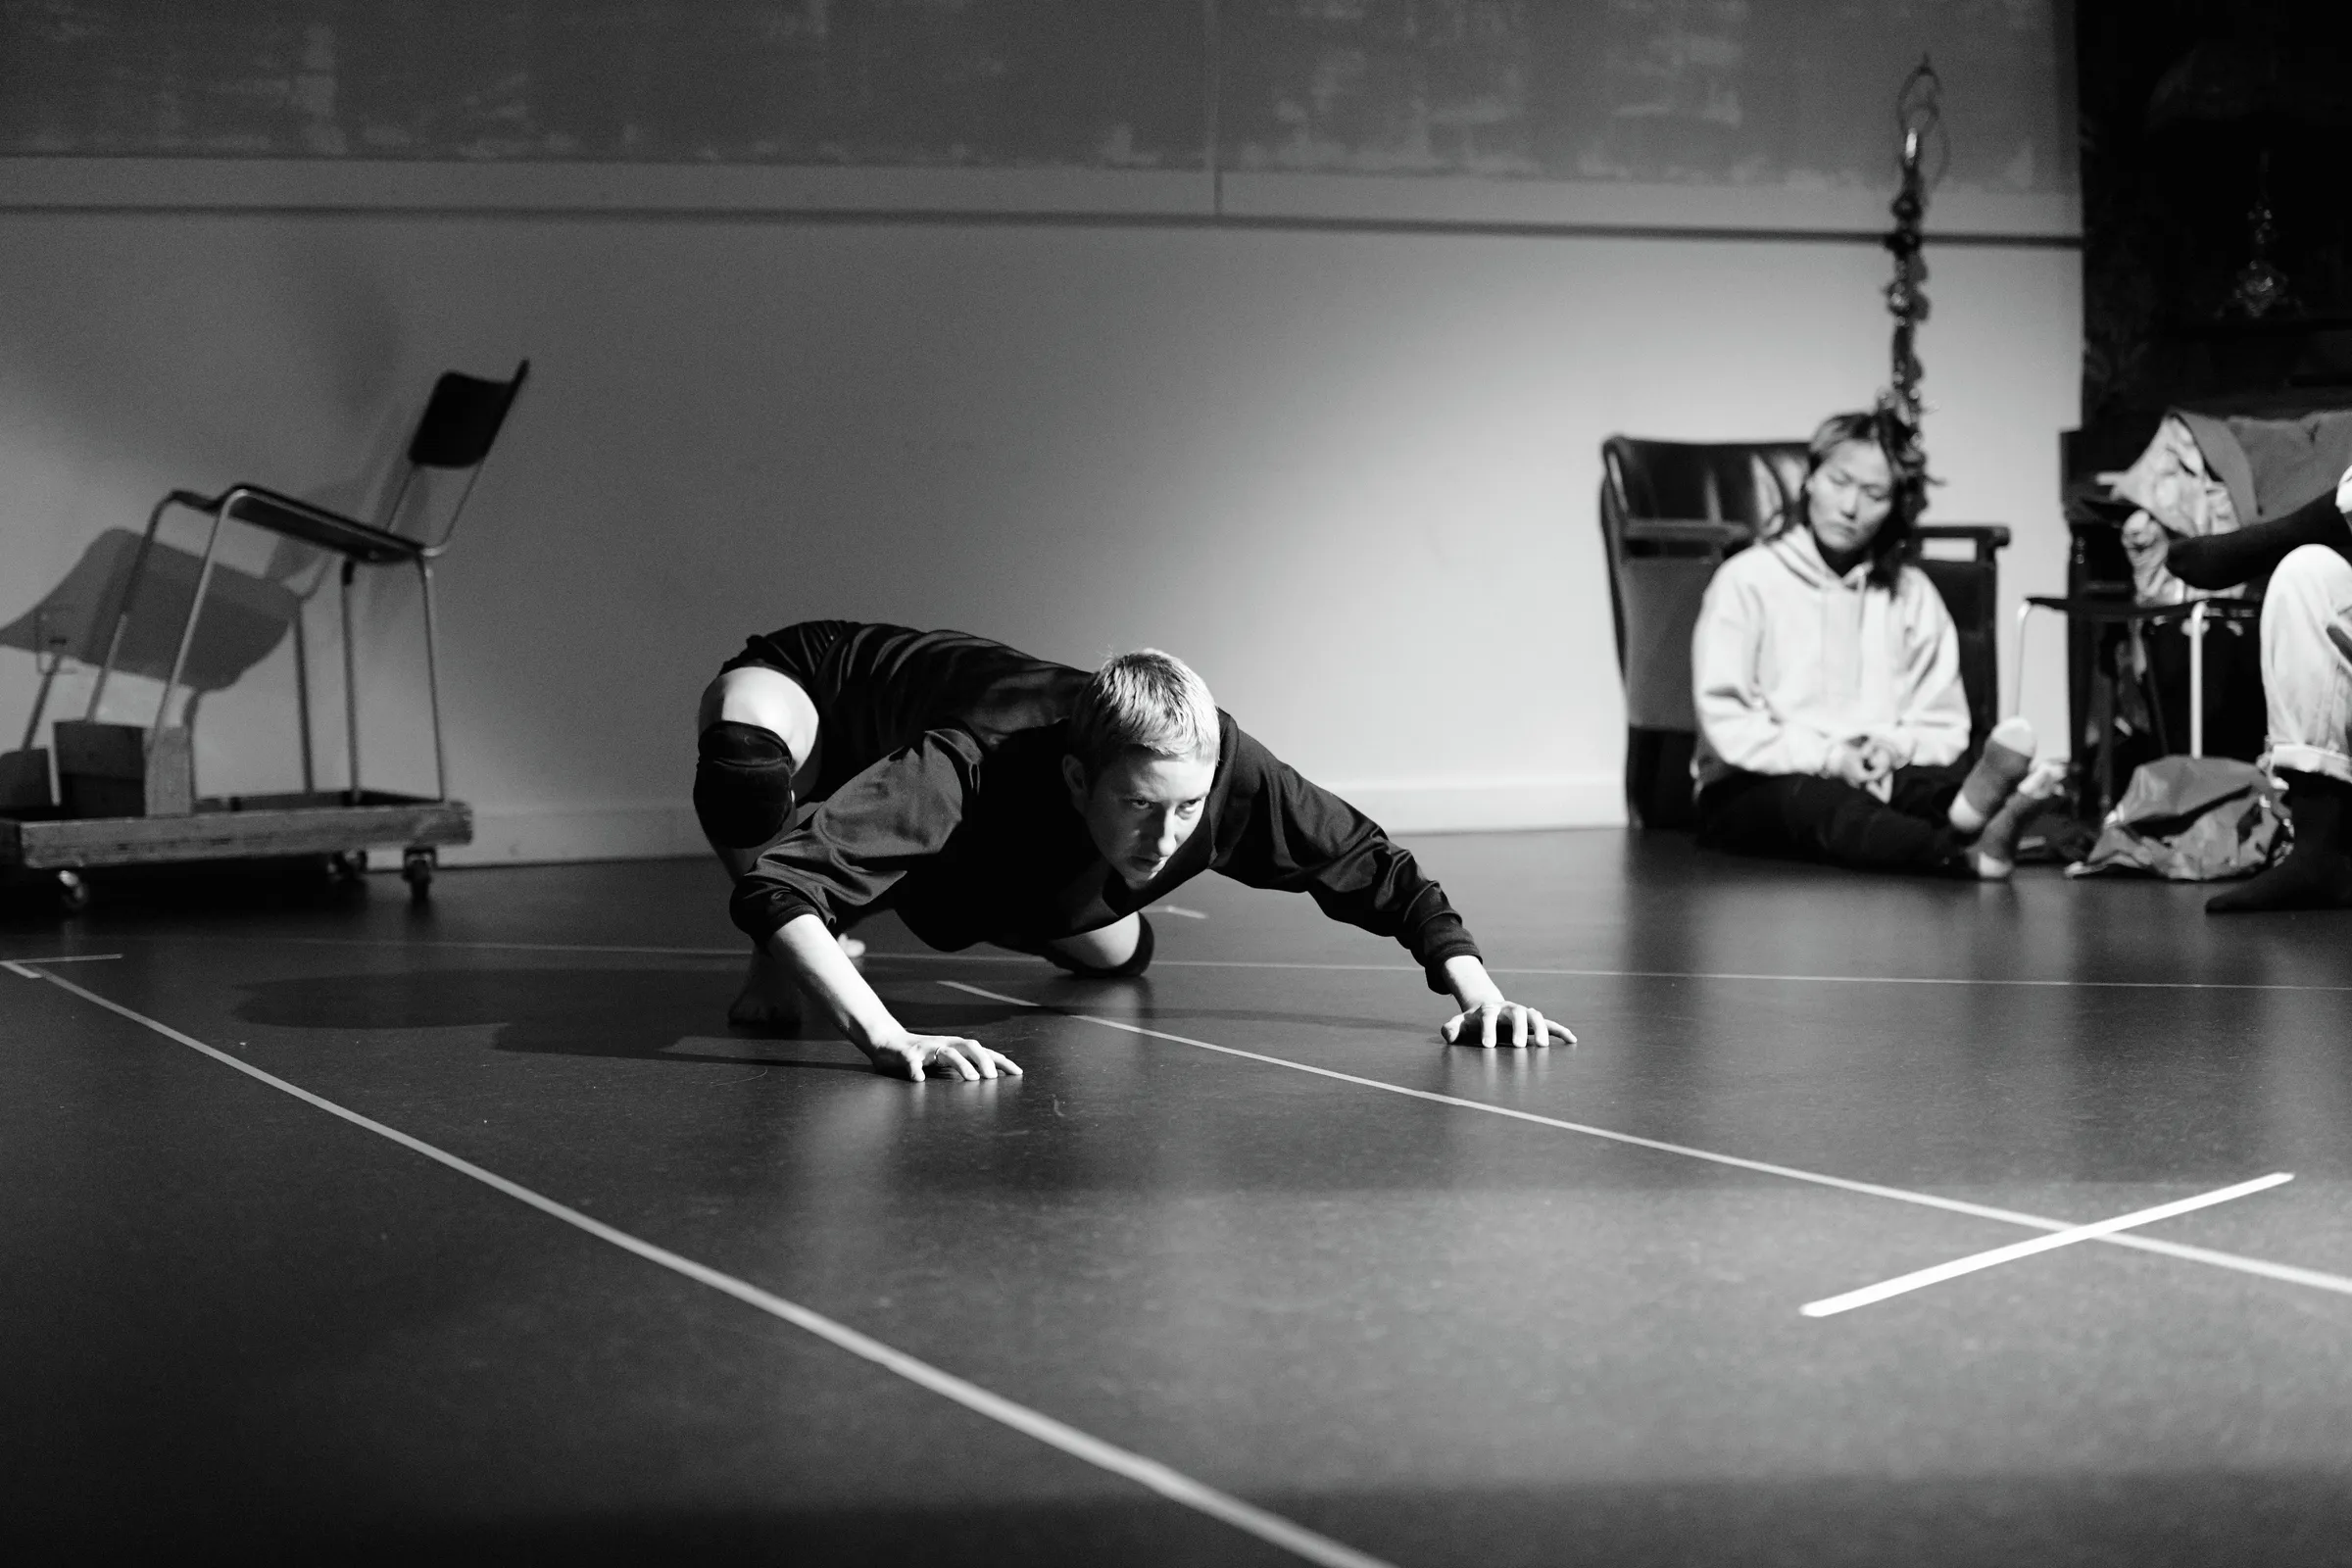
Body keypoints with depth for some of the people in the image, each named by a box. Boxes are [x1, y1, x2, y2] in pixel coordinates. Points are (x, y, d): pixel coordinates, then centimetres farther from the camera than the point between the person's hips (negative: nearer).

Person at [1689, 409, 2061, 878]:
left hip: (1874, 775, 3)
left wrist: (1895, 747, -13)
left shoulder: (1913, 594, 11)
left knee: (1939, 782, -30)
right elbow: (1724, 721, -9)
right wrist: (1827, 756, -19)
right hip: (1753, 788, -3)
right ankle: (1963, 852, -68)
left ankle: (1970, 814, -70)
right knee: (1813, 799, -38)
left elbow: (1943, 725, 10)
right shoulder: (1746, 579, 0)